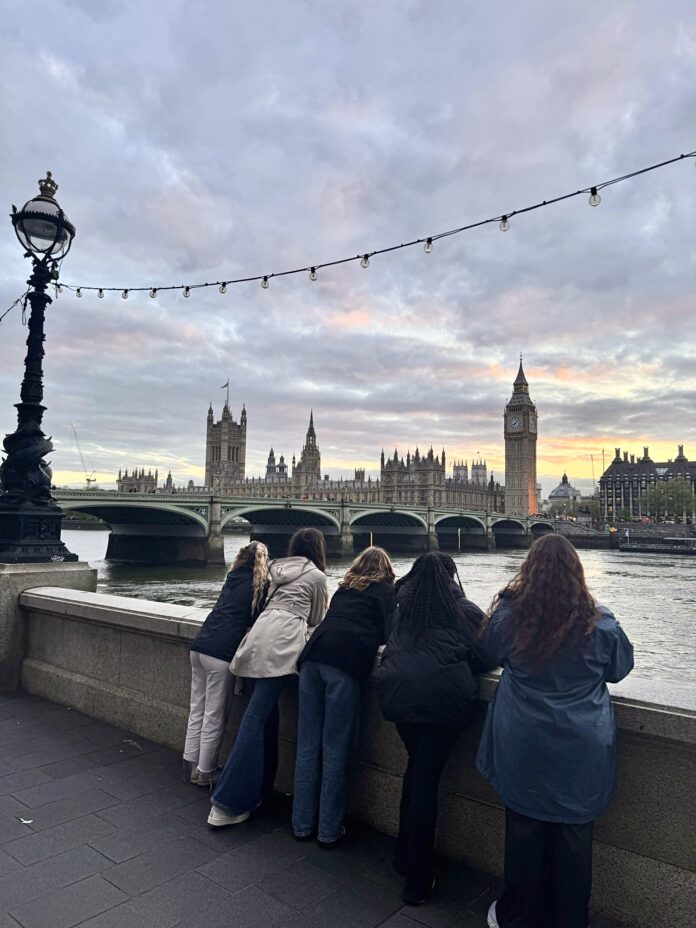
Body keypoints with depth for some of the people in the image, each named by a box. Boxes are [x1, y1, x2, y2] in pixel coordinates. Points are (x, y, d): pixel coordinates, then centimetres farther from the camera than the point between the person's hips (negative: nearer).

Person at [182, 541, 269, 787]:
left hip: (200, 645, 6)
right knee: (214, 716, 4)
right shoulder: (261, 585, -1)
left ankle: (190, 765, 25)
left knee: (197, 710, 15)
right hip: (222, 652, -6)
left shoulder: (233, 578, 16)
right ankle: (205, 773, 13)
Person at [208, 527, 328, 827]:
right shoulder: (316, 576, 8)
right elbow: (316, 619, 18)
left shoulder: (279, 569, 25)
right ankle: (227, 803, -5)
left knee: (266, 711, 14)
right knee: (257, 715, -7)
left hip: (261, 632, 7)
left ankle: (256, 790, 21)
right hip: (283, 641, -6)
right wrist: (324, 607, 40)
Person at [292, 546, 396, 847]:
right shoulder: (384, 589, 15)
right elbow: (386, 633, 11)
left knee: (308, 744, 10)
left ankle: (302, 823, 20)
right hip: (345, 662, -5)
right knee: (335, 749, 3)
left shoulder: (344, 587, 27)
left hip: (313, 655, 5)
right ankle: (329, 830, 11)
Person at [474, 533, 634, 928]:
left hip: (523, 747, 0)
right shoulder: (599, 621, -11)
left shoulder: (509, 613, -10)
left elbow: (484, 659, 7)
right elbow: (620, 668, 8)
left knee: (524, 831, 15)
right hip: (582, 751, 0)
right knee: (574, 837, 15)